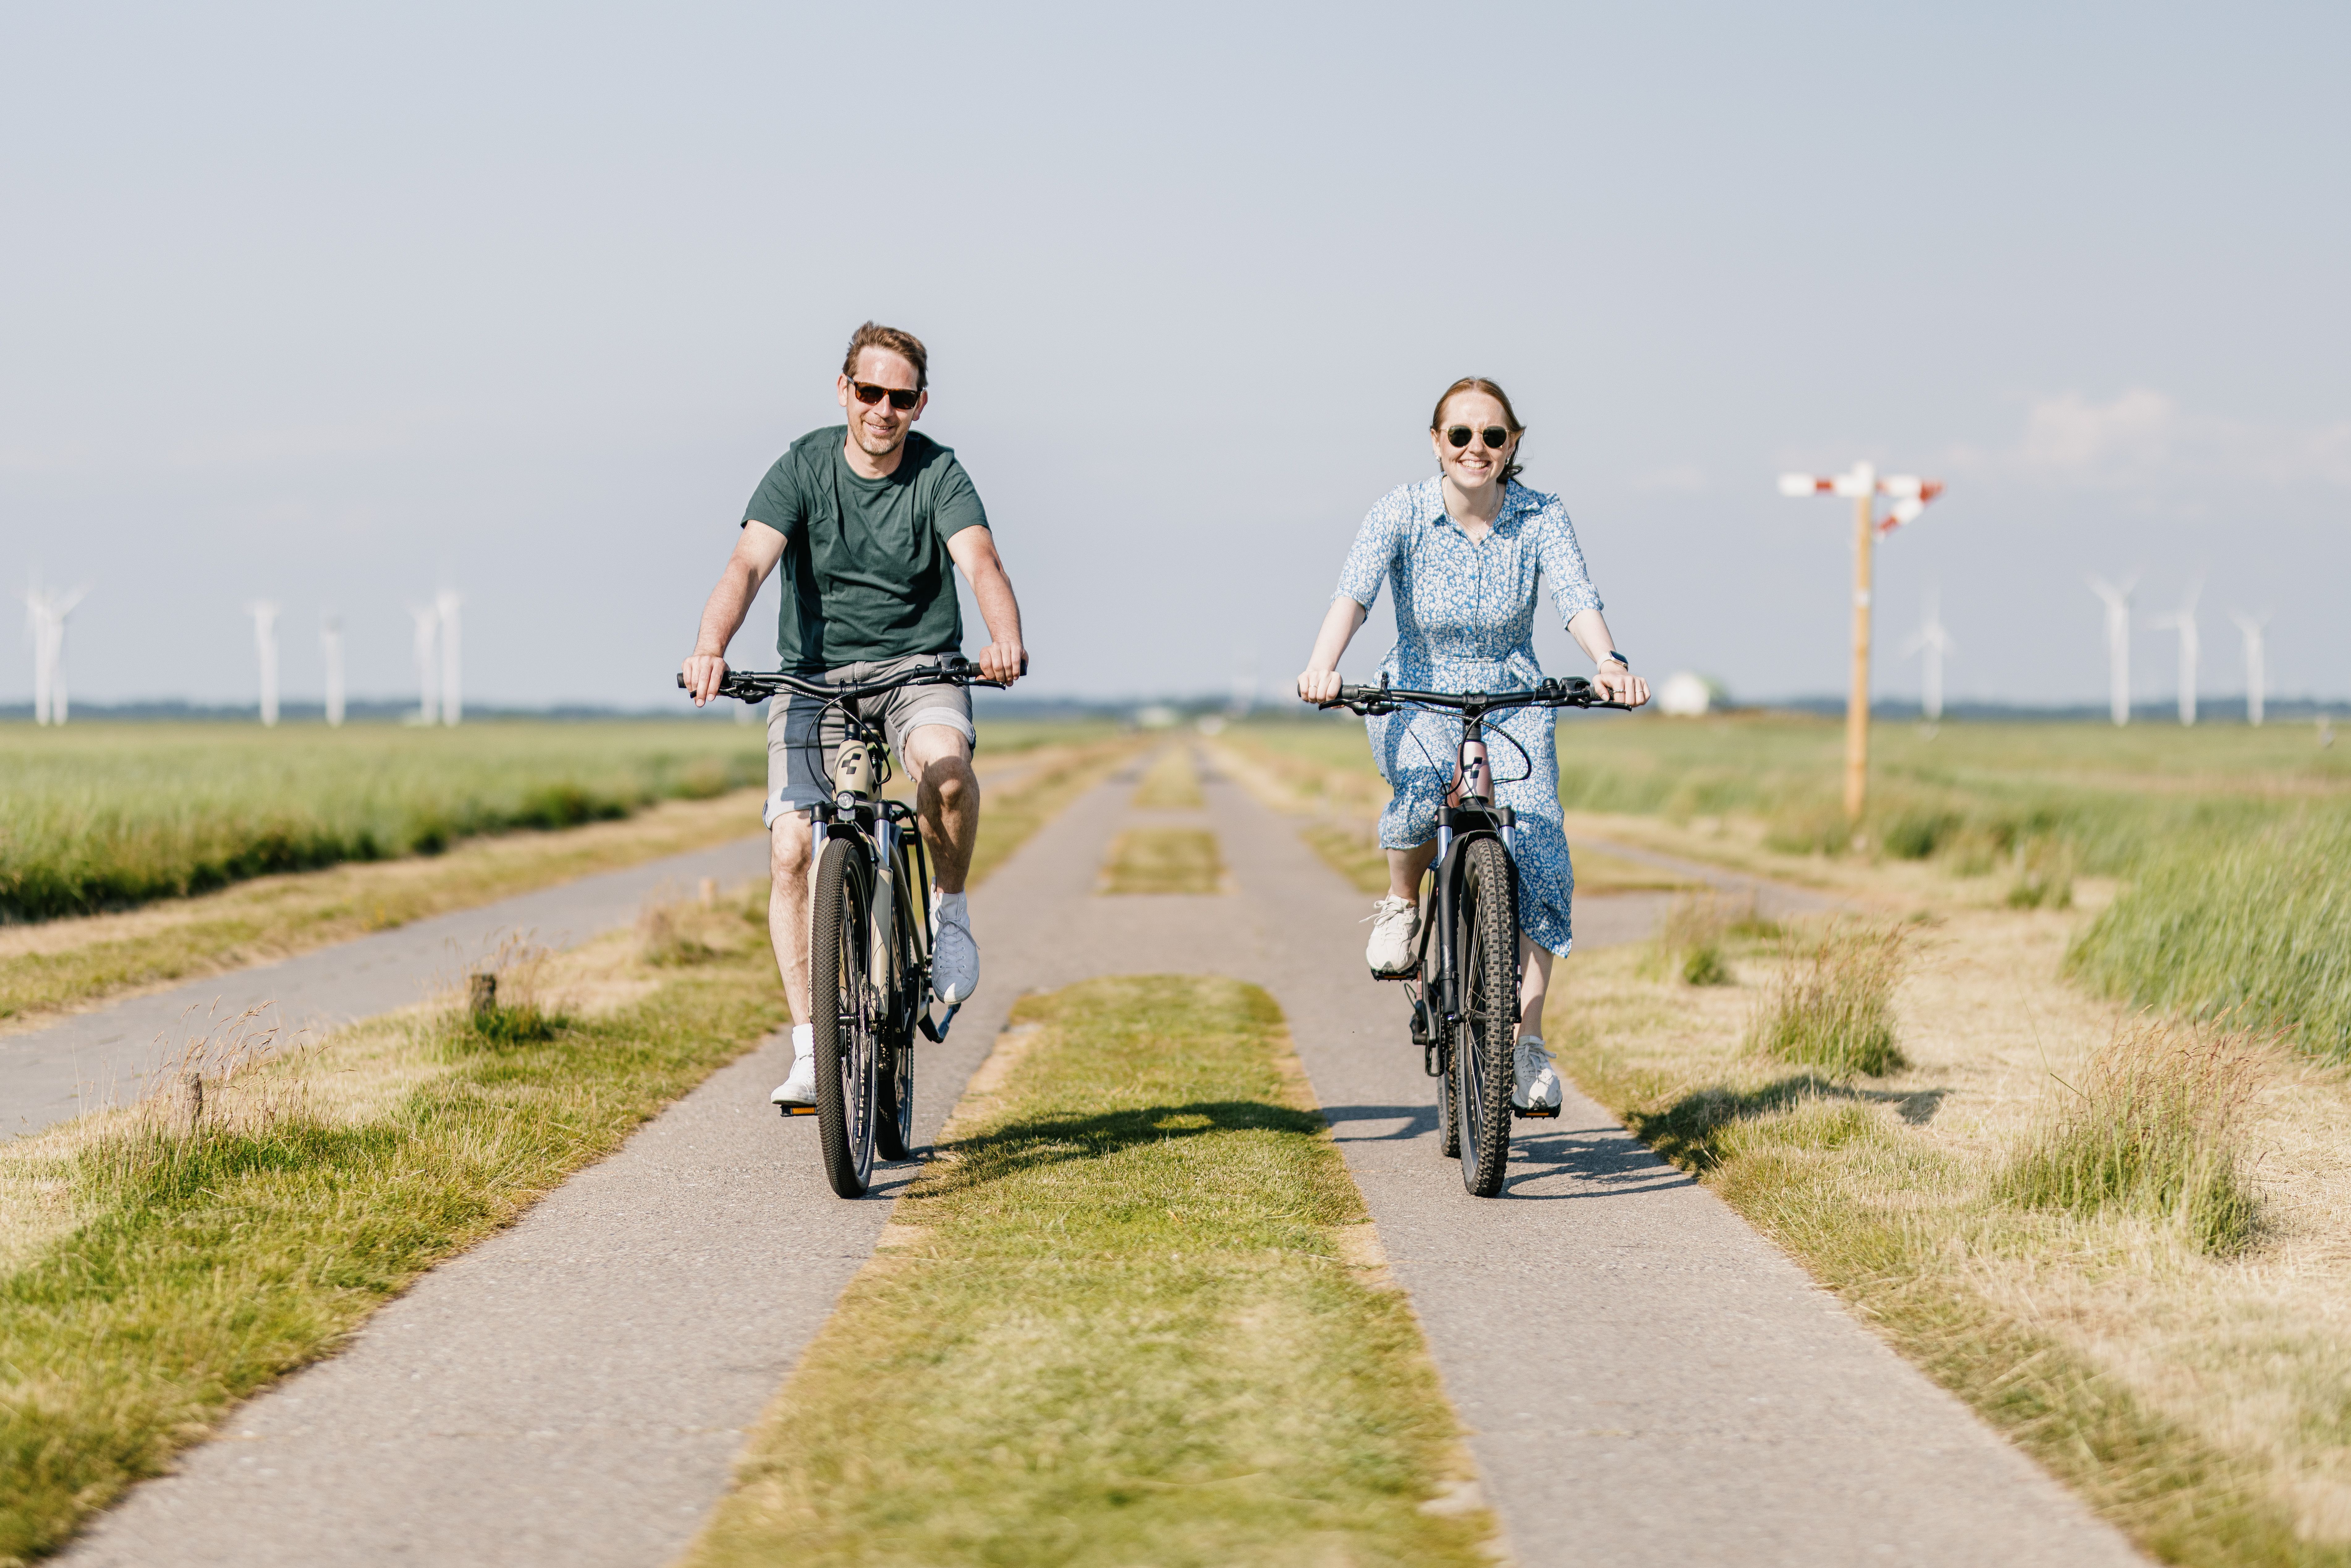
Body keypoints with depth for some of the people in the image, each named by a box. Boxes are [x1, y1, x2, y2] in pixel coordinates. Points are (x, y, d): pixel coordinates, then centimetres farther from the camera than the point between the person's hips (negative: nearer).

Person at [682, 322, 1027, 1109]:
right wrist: (710, 648, -41)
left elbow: (980, 560, -23)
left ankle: (948, 907, -7)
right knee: (791, 852, -14)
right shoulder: (803, 468, -7)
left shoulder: (939, 474, -7)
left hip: (919, 666, -1)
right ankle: (810, 1050, -5)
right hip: (816, 673, 1)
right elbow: (748, 564, -21)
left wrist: (1006, 637, -45)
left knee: (945, 761, -35)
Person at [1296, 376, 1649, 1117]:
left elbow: (1577, 596, -22)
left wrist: (1609, 663, -44)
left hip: (1513, 707, 2)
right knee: (1421, 785, -37)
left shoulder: (1540, 516, -8)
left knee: (1539, 857, -19)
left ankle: (1527, 1043, -9)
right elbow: (1354, 590, -26)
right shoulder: (1402, 512, -11)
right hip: (1417, 701, -2)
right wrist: (1323, 665, -46)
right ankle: (1402, 902, -4)